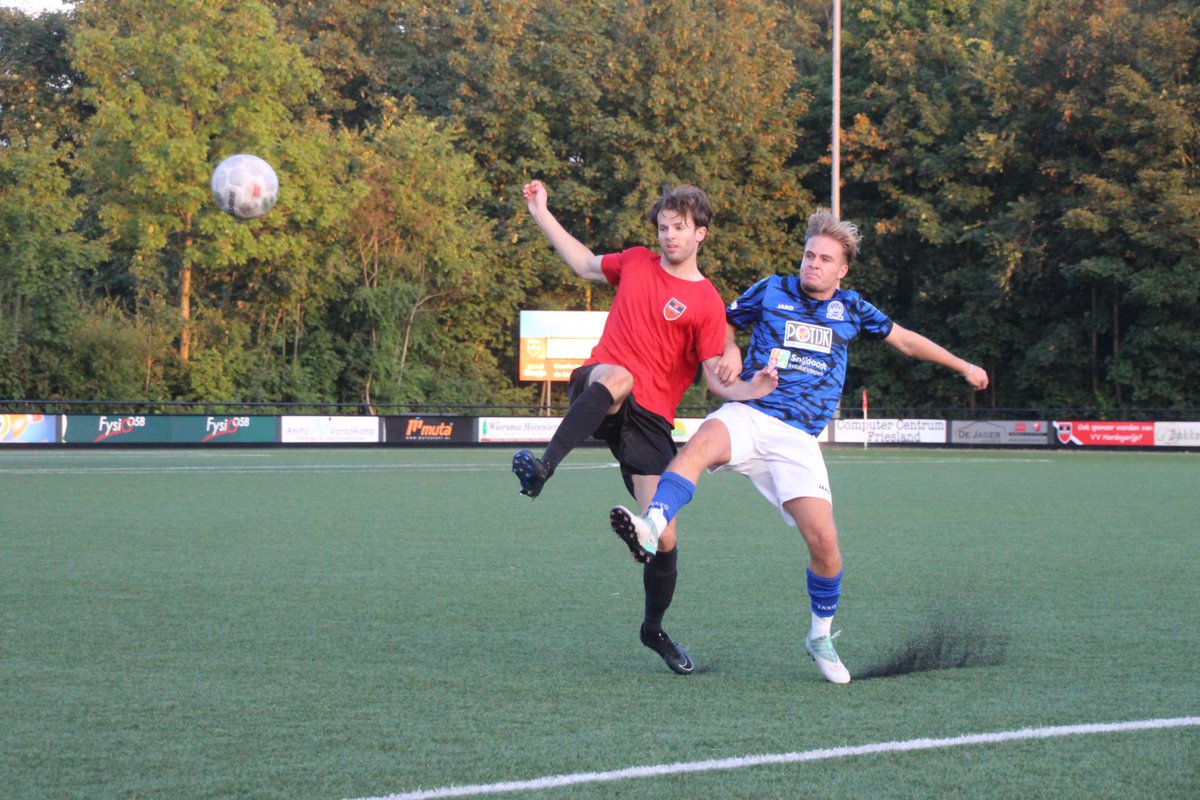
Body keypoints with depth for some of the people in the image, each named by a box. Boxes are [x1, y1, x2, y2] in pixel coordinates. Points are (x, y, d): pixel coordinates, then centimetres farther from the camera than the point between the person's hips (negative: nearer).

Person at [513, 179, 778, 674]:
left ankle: (654, 629, 20)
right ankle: (543, 467, -56)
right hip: (596, 387, 1)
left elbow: (715, 378, -3)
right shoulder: (636, 263, 11)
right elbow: (586, 264, 30)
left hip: (650, 418, -1)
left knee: (663, 538, -5)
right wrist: (542, 215, 28)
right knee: (618, 377, -39)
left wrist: (745, 389, -25)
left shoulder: (707, 304, -1)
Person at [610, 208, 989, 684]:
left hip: (798, 440, 1)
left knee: (823, 542, -12)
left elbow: (904, 340, 29)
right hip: (748, 416, -1)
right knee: (702, 444, -38)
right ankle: (652, 527, -62)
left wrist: (963, 367, 35)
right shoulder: (772, 291, 11)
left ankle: (821, 636, 13)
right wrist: (728, 353, -2)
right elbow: (724, 326, 21)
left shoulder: (850, 309, 16)